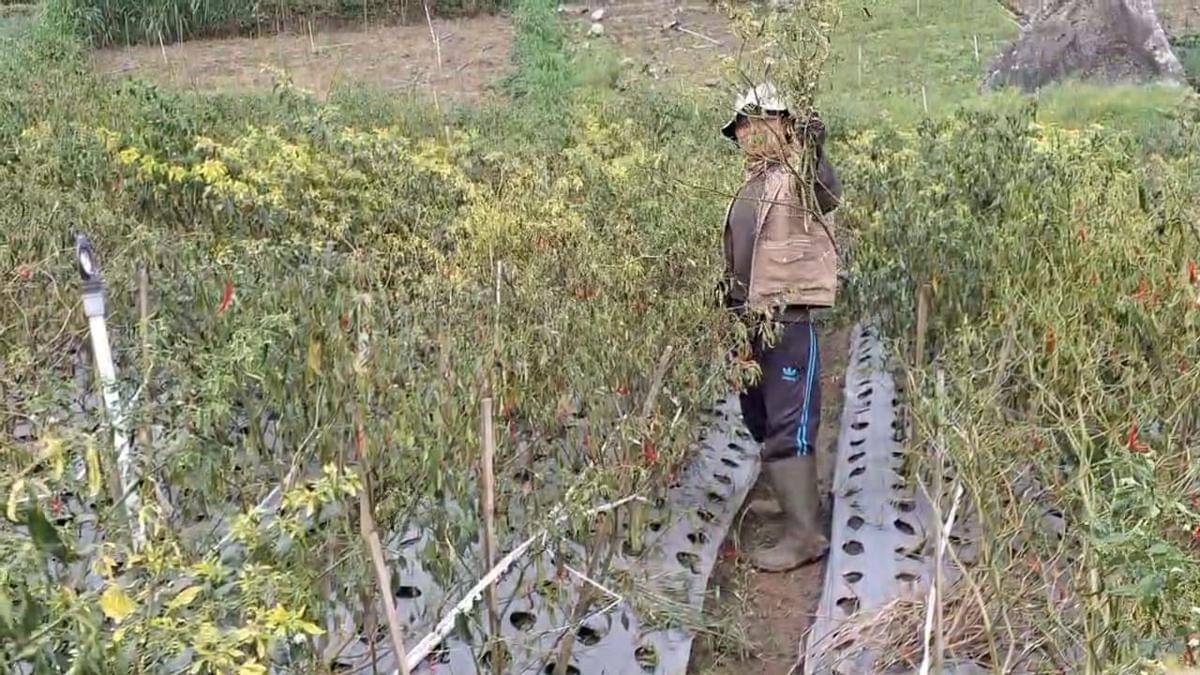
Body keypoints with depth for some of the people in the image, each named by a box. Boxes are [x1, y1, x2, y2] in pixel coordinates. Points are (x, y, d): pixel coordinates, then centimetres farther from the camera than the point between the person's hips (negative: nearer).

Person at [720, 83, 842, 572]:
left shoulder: (799, 177, -8)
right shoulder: (751, 187, 17)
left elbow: (829, 197, -32)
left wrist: (815, 152, -47)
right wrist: (731, 309, 23)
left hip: (787, 322, -9)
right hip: (750, 323, 9)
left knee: (789, 426, -8)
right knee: (760, 419, 19)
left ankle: (805, 533, -2)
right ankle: (790, 497, 39)